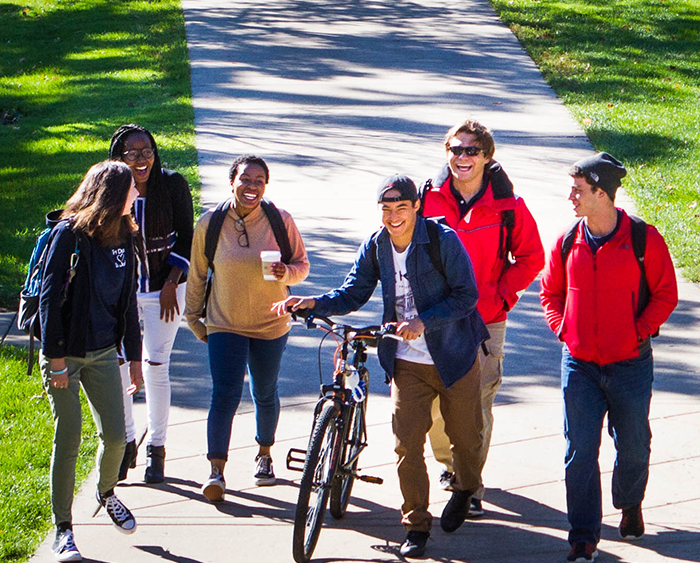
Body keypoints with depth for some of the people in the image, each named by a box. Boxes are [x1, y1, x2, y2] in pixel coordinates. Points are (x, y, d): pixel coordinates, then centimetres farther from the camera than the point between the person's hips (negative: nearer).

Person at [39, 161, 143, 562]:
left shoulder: (123, 238, 6)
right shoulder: (69, 234, -13)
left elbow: (128, 300, 14)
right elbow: (50, 296, -14)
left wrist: (134, 355, 13)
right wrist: (55, 357, -16)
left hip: (104, 353, 5)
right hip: (65, 354, -5)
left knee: (115, 436, 2)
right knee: (68, 442, -3)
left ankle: (107, 493, 33)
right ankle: (63, 529, 8)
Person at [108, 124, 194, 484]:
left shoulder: (173, 185, -8)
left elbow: (186, 239, -1)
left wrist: (171, 284, -7)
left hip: (163, 289, -1)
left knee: (156, 366, -2)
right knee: (114, 364, -4)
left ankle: (156, 448, 12)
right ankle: (126, 444, 14)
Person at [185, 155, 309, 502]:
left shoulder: (280, 221, -7)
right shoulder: (210, 224, -6)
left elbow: (302, 265, 2)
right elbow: (197, 275, 6)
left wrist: (287, 273, -21)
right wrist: (194, 318, 11)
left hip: (271, 325, 1)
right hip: (225, 326, -1)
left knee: (265, 395, 14)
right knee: (225, 396, -12)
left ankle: (264, 455, 38)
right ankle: (216, 471, -8)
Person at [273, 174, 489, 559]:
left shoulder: (442, 240, -15)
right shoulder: (375, 247, -2)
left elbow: (466, 295, -15)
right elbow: (352, 294, 4)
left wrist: (424, 321, -27)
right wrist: (314, 303, -14)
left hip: (454, 356, -3)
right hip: (408, 362, 3)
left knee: (464, 436, 13)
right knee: (407, 443, -5)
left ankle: (465, 488, 45)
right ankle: (416, 526, 7)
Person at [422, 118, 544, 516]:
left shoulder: (508, 207, -5)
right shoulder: (428, 199, -1)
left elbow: (531, 258, 5)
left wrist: (500, 295, -4)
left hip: (486, 322, -2)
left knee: (478, 407, -4)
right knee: (432, 403, 7)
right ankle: (448, 463, 34)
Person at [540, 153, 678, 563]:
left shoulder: (644, 239, -9)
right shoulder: (568, 242, 1)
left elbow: (666, 294, -2)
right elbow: (550, 292, 15)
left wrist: (638, 332, -10)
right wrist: (563, 329, 1)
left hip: (630, 364, -2)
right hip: (579, 365, 2)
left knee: (633, 447, 12)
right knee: (580, 452, -1)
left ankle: (630, 506, 42)